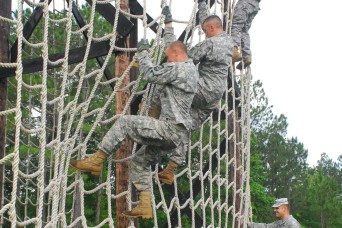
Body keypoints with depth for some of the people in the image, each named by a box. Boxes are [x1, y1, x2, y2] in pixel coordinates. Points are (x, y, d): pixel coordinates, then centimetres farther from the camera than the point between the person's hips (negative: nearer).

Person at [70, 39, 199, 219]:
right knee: (142, 160, 17)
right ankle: (144, 206, 15)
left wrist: (143, 51, 2)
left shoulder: (177, 68, -12)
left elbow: (149, 74, -11)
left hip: (170, 128, -10)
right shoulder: (191, 70, 20)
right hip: (176, 133, 10)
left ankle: (96, 161, -9)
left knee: (125, 122, -12)